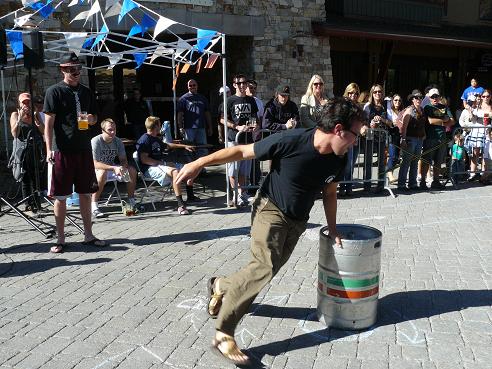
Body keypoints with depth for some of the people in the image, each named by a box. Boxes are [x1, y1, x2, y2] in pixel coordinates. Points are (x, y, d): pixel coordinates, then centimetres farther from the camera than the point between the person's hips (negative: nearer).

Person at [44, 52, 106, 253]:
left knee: (86, 193, 9)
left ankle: (88, 235, 19)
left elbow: (94, 117, 22)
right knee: (60, 196, 1)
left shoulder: (86, 92, 13)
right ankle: (60, 239, 12)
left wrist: (90, 119, -2)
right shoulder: (54, 91, -2)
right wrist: (49, 149, -14)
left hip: (83, 149, 5)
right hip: (62, 151, -4)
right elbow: (48, 123, -6)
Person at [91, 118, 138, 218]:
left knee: (132, 170, -14)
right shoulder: (95, 141, -21)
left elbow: (123, 160, 1)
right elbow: (95, 164, -27)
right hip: (97, 169, -5)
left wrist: (122, 167, -24)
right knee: (102, 173, -39)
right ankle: (93, 206, -31)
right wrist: (114, 168, -37)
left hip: (112, 167, 5)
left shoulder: (118, 141, -3)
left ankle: (131, 202, -5)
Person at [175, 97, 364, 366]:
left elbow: (329, 194, 9)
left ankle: (220, 286, 34)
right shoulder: (290, 141, -26)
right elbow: (242, 151, -18)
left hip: (297, 220, 6)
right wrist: (199, 163, -17)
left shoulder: (338, 160, -8)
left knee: (268, 270, 5)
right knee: (264, 266, -24)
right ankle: (223, 334, -15)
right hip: (270, 208, -6)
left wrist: (332, 230, 8)